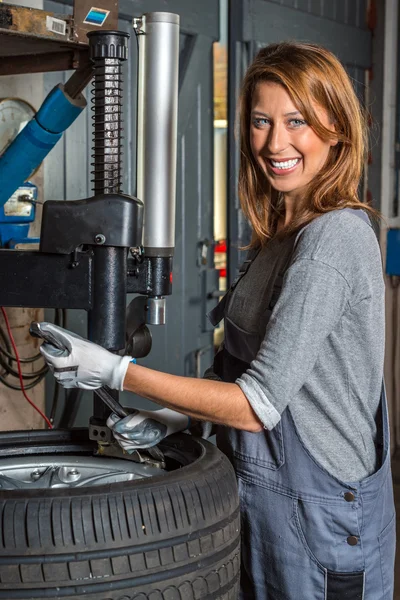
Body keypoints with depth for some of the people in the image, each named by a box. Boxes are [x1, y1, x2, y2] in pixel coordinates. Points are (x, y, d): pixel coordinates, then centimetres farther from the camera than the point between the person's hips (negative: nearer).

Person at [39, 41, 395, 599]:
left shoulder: (335, 236, -21)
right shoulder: (280, 232, 8)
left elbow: (259, 404, -23)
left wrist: (116, 373, -19)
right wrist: (167, 418, 3)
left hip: (315, 509, -8)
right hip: (264, 492, 8)